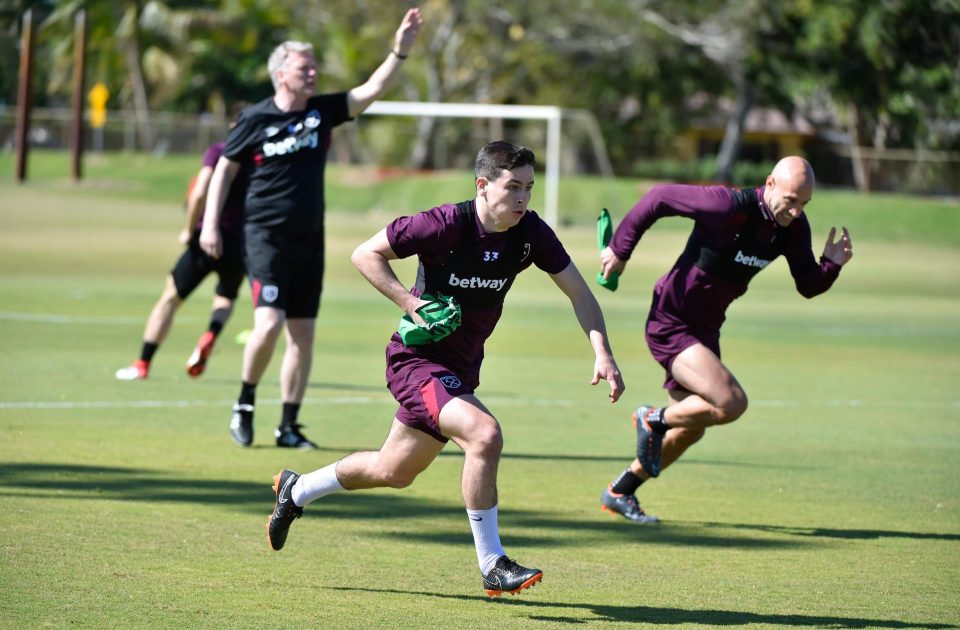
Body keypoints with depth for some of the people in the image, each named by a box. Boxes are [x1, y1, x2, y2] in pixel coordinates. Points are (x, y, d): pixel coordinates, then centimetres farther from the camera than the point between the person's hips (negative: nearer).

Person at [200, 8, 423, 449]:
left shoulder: (323, 111, 5)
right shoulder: (255, 120, -4)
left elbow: (372, 91, -3)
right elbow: (225, 168, 5)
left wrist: (400, 52, -17)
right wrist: (210, 223, 0)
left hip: (309, 238, 5)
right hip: (266, 235, -5)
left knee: (303, 335, 4)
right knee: (269, 323, -18)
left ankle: (288, 426, 12)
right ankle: (245, 405, 3)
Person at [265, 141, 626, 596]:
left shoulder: (530, 233, -8)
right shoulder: (446, 225, -22)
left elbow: (578, 291, -1)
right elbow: (365, 254, -12)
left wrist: (602, 353, -14)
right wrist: (410, 303, -23)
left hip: (461, 368, 7)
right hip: (417, 359, -7)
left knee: (393, 472, 20)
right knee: (484, 434, -28)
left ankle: (295, 490, 45)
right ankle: (493, 567, -19)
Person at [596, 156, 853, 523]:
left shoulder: (794, 228, -4)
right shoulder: (728, 207, -26)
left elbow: (808, 286, 3)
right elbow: (660, 197, -18)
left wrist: (832, 265, -19)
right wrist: (620, 250, -9)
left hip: (705, 328, 8)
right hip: (670, 324, -8)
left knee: (690, 431, 18)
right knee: (731, 403, -24)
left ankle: (619, 493, 36)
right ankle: (654, 420, 2)